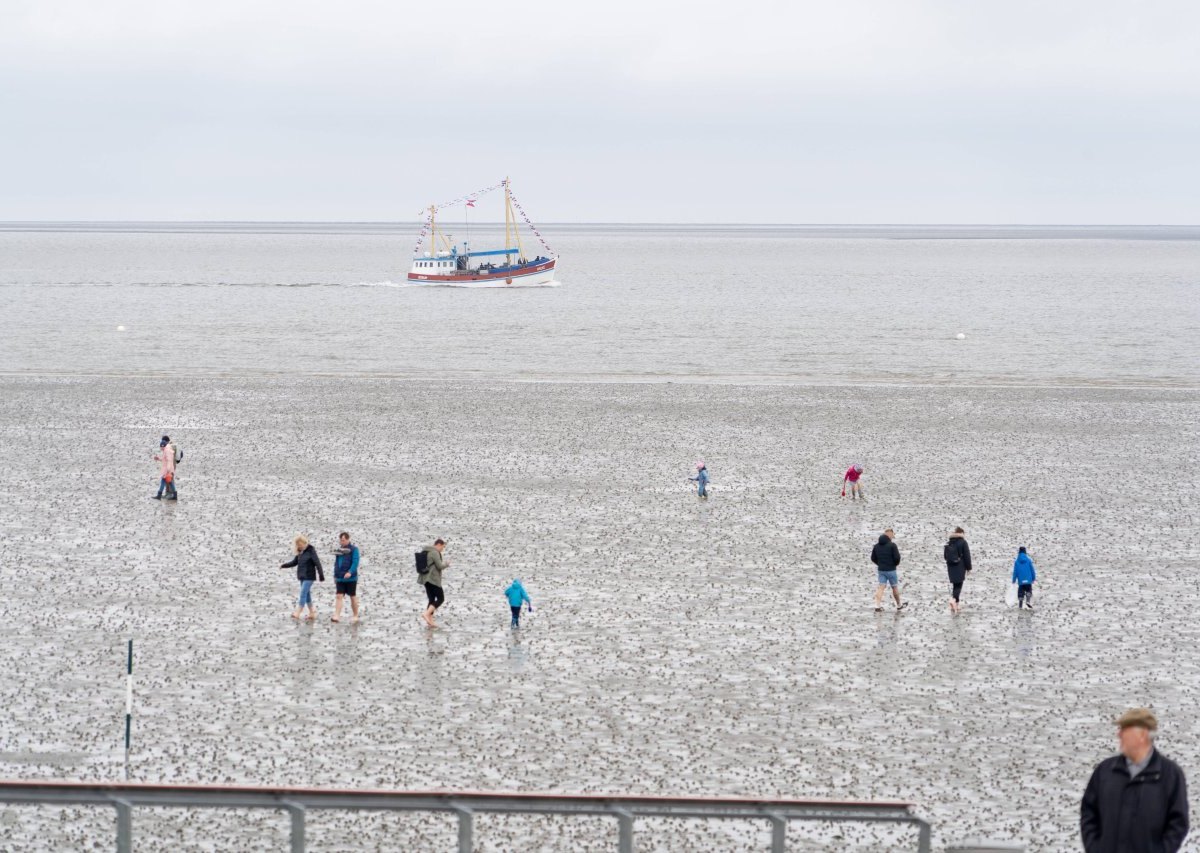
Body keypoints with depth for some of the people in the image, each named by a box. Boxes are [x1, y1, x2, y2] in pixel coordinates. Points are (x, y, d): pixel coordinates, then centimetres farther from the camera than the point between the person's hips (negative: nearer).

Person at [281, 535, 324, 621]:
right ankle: (312, 614, 17)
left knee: (303, 594, -11)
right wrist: (283, 565, 5)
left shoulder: (311, 551, -11)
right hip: (302, 577, 8)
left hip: (309, 577, -8)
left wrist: (321, 577, -13)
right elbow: (294, 562, 17)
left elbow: (318, 564, -12)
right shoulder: (300, 553, 10)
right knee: (307, 596, 10)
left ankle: (297, 613, -13)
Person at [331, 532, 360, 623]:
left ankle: (355, 616, 19)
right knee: (339, 596, -6)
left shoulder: (353, 549, -8)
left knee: (353, 597, 7)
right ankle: (337, 616, -14)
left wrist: (350, 572, -31)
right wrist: (335, 575, 17)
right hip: (340, 578, 5)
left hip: (350, 578, -5)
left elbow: (355, 562, -18)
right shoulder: (339, 549, 10)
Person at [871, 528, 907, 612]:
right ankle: (899, 605, 26)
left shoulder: (877, 546, 5)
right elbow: (897, 557, -16)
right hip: (891, 570, -4)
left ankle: (877, 606, -14)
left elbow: (873, 558, 9)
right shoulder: (892, 545, -12)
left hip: (881, 570, 4)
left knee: (881, 587, 1)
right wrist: (896, 564, 4)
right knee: (895, 587, 11)